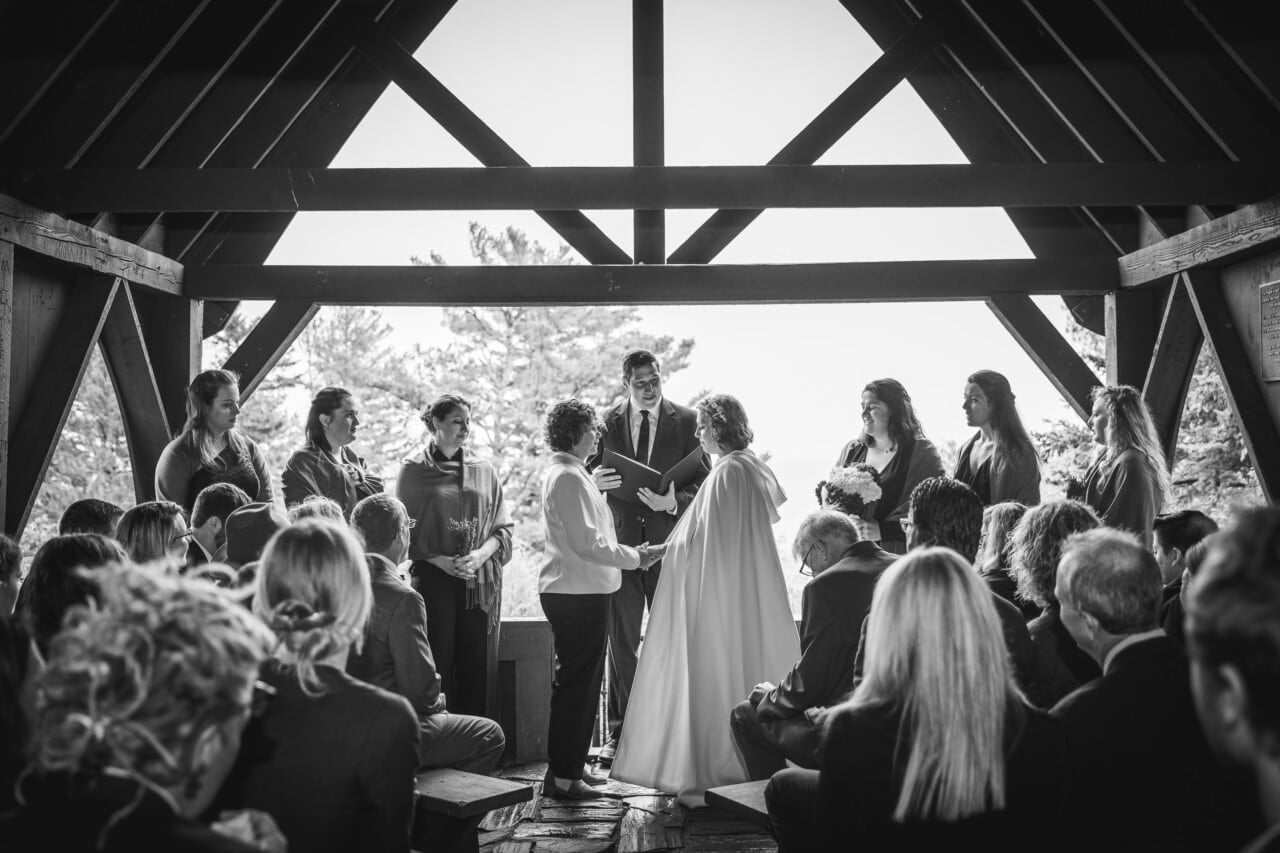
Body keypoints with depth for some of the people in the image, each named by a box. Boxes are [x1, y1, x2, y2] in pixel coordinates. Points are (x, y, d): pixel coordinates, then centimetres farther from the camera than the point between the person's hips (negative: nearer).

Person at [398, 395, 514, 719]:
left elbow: (503, 527, 12)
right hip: (433, 579, -3)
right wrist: (441, 560, -11)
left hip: (481, 582, 3)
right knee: (436, 667, -5)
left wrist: (481, 554, -7)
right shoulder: (414, 470, 5)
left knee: (479, 668, 0)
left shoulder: (484, 471, 13)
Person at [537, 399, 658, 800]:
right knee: (577, 682, -4)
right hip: (578, 594, -11)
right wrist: (634, 557, -13)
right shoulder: (568, 477, -17)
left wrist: (629, 553, 15)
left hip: (579, 591, 11)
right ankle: (562, 776, 2)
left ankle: (571, 764, 27)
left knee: (582, 681, 18)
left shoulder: (568, 473, 15)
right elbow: (587, 544, -21)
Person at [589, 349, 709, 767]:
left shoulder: (686, 421, 1)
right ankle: (619, 733, 13)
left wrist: (673, 502, -18)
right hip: (621, 542, 1)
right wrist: (593, 481, -16)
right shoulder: (608, 423, 4)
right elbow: (591, 473, 8)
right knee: (621, 641, 5)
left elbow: (703, 483, 0)